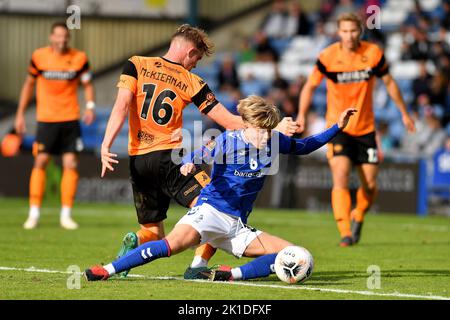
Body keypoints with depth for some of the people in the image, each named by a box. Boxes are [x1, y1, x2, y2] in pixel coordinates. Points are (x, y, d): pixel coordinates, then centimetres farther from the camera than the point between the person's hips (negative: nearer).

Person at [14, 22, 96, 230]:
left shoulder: (79, 58, -1)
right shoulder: (39, 56, -2)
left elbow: (87, 84, 6)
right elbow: (29, 84, 9)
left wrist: (90, 106, -13)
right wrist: (20, 113, 8)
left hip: (70, 119, 1)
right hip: (46, 118, -1)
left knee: (71, 164, -3)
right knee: (40, 162, -5)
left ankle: (66, 215, 5)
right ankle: (34, 213, 4)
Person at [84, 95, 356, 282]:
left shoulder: (274, 141, 6)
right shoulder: (227, 141, -7)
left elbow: (304, 147, 22)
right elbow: (195, 158, -9)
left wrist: (338, 127, 16)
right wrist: (188, 166, -33)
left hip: (237, 226, 6)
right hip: (210, 211, -6)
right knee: (174, 243, -34)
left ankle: (232, 275, -21)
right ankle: (107, 270, -33)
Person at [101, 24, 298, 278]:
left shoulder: (136, 65, 8)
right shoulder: (191, 81, 3)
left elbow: (122, 106, -7)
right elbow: (229, 122, 2)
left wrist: (106, 145, -11)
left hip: (137, 161, 4)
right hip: (168, 156, -4)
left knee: (153, 232, 16)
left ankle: (134, 243, -16)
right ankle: (198, 265, -17)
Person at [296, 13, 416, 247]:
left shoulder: (373, 54, -6)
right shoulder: (328, 57, -10)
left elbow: (389, 83, 9)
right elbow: (310, 85, 2)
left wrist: (404, 113, 14)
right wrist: (301, 115, -7)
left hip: (365, 128, 2)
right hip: (338, 127, -2)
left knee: (370, 186, 4)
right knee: (340, 179, -19)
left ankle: (358, 217, 34)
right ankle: (345, 233, -21)